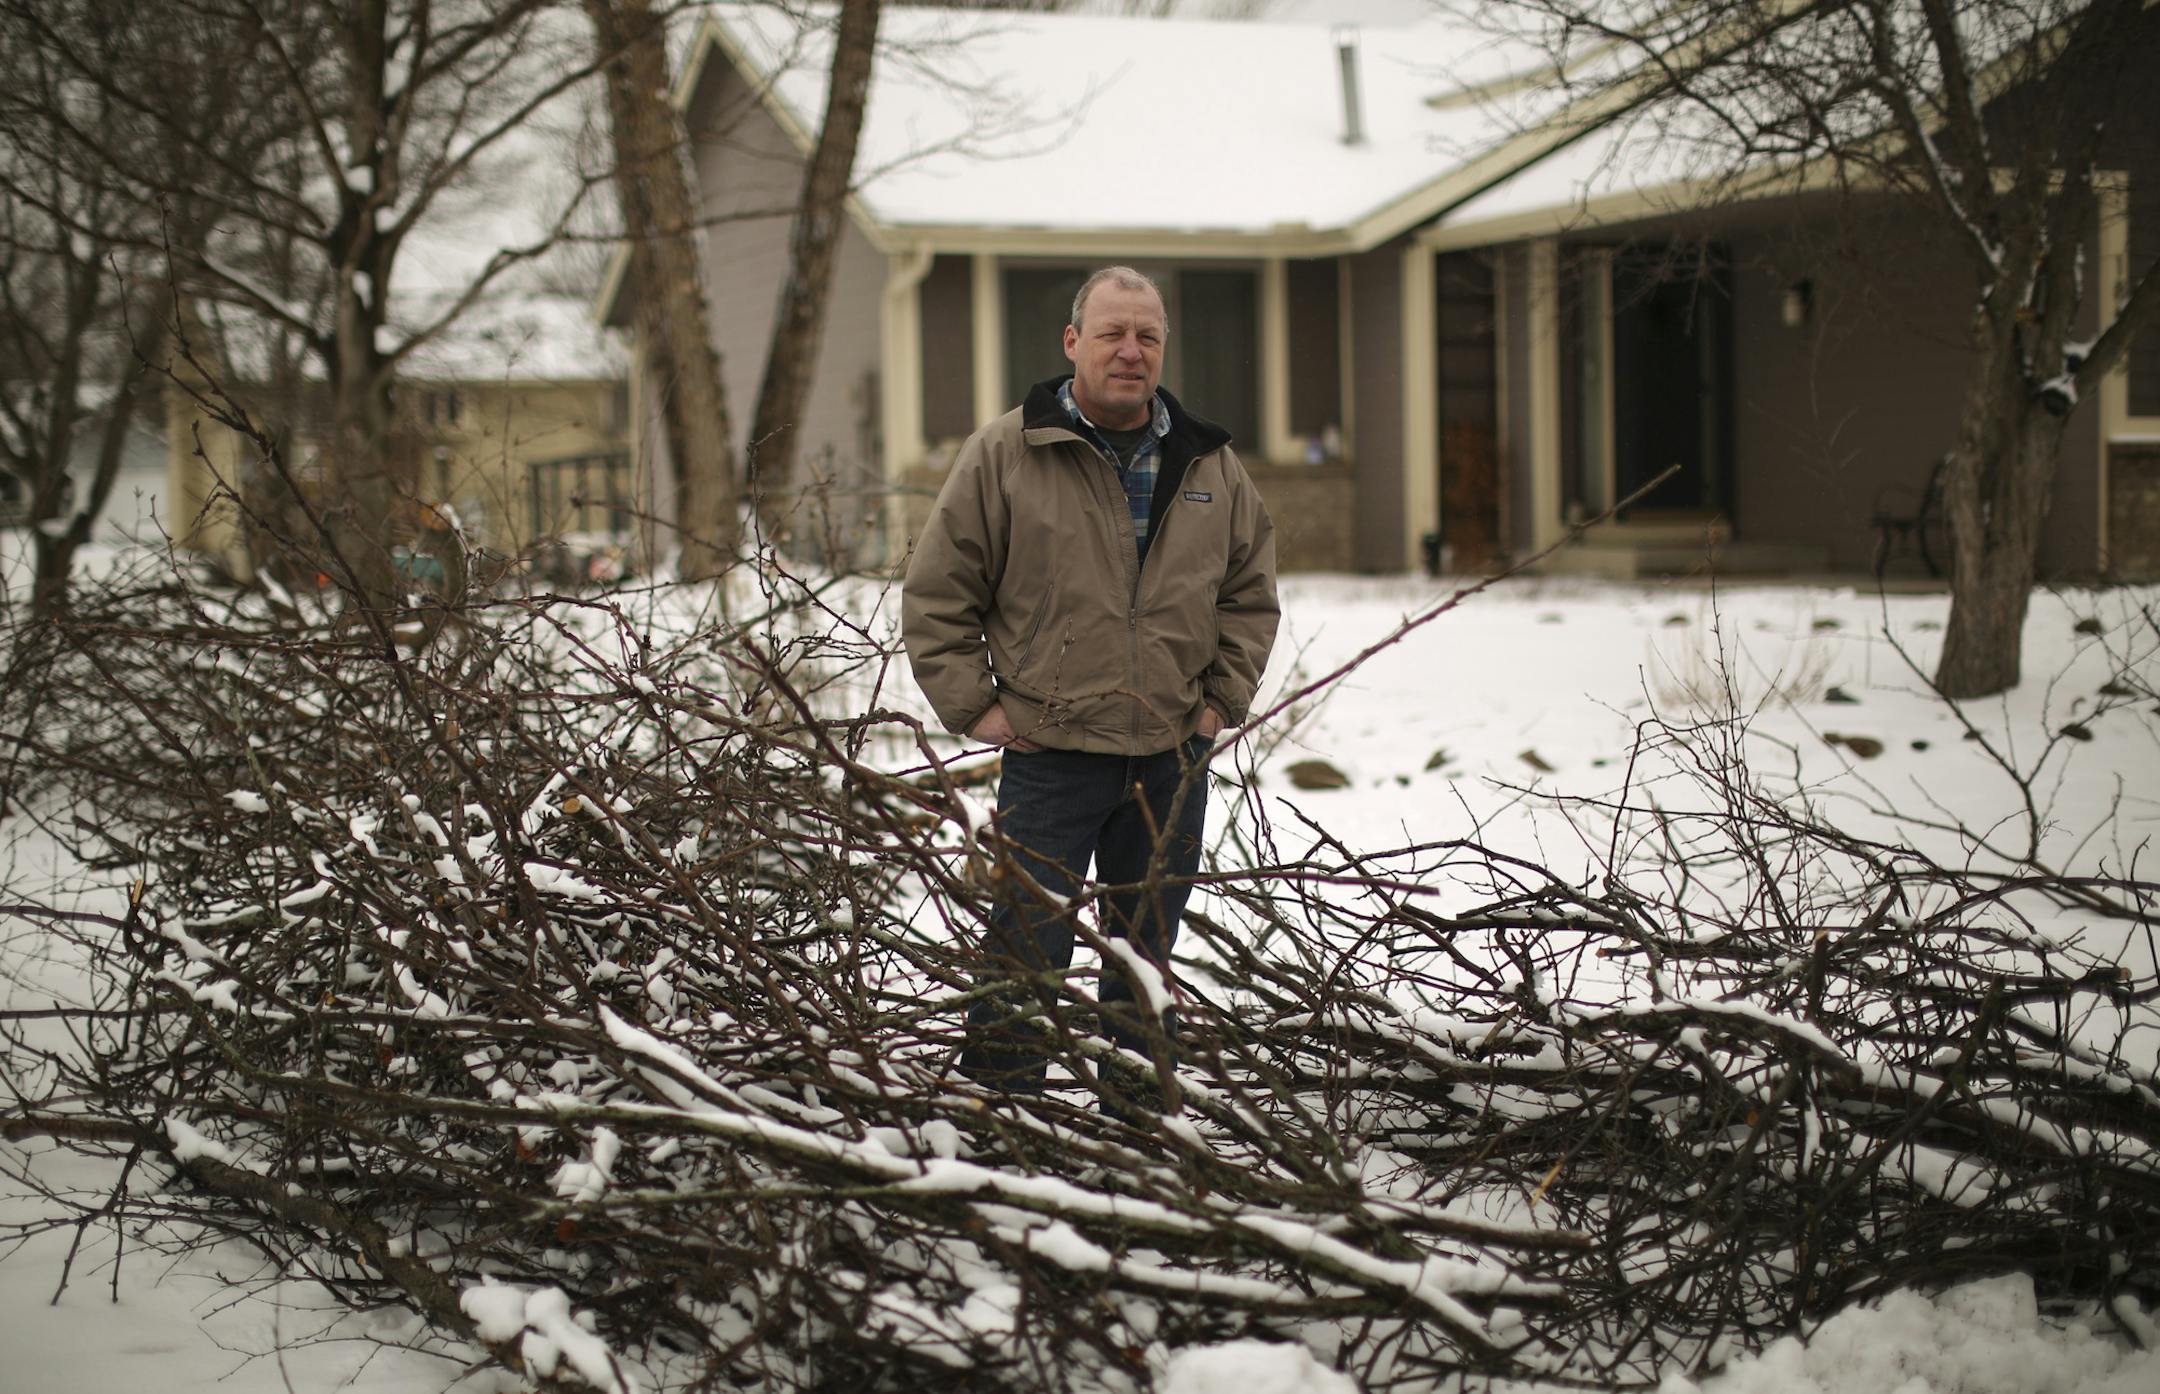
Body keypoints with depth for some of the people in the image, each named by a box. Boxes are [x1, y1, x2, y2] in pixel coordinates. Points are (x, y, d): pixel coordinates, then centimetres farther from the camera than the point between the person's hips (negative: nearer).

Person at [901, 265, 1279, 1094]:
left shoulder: (1211, 467, 9)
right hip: (1049, 754, -4)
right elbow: (937, 595, 0)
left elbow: (1251, 594, 18)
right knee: (1027, 952, -4)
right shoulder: (1003, 455, -3)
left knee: (1146, 955, 13)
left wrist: (1223, 700, 8)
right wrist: (973, 706, -5)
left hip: (1172, 759, 4)